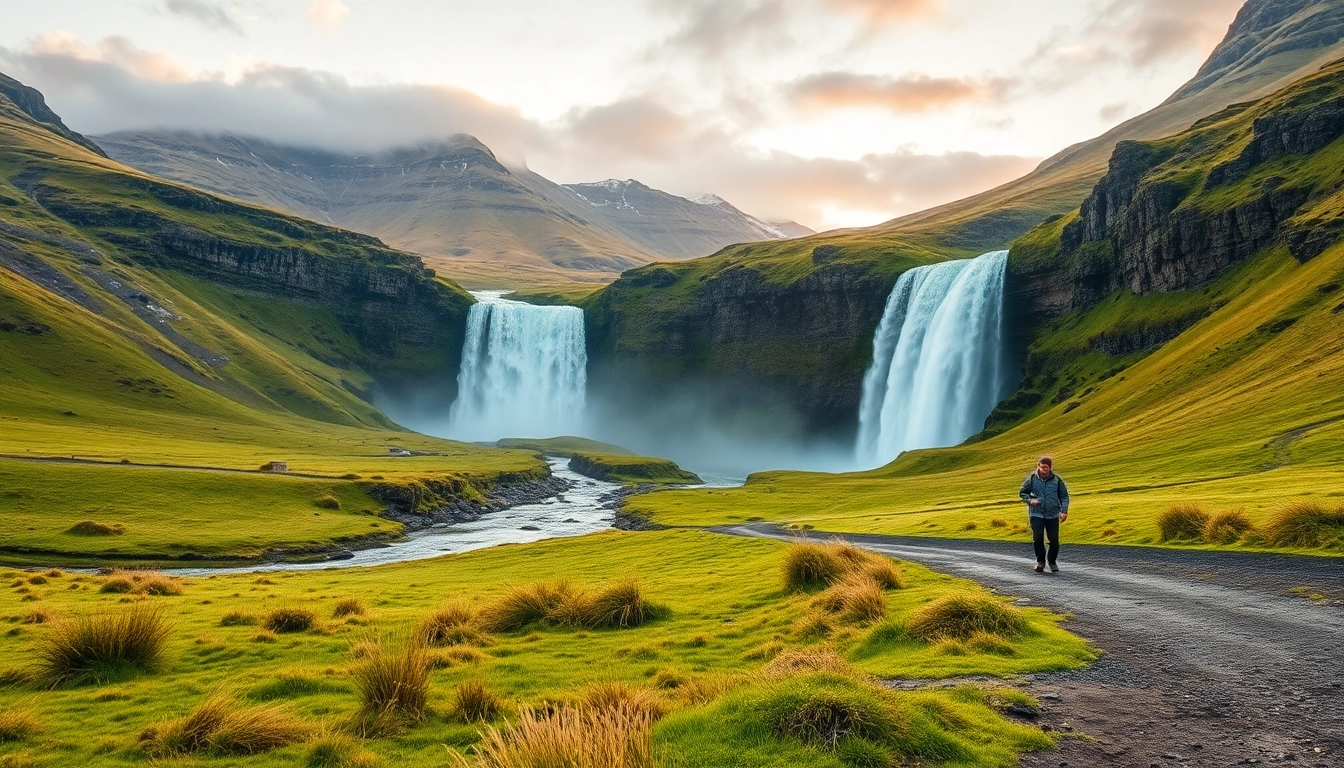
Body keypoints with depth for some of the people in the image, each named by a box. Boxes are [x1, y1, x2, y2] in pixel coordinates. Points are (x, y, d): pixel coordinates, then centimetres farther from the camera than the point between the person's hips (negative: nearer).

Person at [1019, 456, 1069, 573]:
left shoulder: (1057, 480, -1)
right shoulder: (1032, 478, -2)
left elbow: (1064, 496, 6)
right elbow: (1022, 493, 9)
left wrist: (1064, 511, -5)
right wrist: (1030, 500, -9)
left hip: (1053, 515, 1)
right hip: (1036, 514, -1)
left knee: (1054, 539, 0)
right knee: (1037, 537, -11)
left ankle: (1052, 561, 24)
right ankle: (1040, 561, 10)